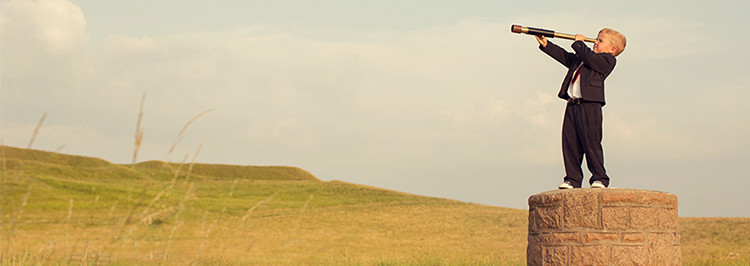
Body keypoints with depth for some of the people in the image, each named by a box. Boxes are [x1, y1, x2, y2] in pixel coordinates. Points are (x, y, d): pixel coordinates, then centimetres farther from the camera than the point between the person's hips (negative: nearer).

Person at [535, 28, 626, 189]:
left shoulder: (608, 60, 0)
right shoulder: (580, 57, 25)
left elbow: (590, 58, -14)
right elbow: (565, 57, 25)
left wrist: (579, 43, 2)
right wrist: (546, 45, 18)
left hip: (590, 105, -8)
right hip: (572, 105, 8)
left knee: (591, 143, -8)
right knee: (570, 143, 4)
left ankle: (599, 178, 1)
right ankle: (573, 179, 9)